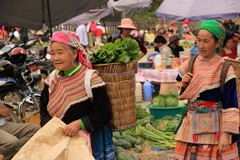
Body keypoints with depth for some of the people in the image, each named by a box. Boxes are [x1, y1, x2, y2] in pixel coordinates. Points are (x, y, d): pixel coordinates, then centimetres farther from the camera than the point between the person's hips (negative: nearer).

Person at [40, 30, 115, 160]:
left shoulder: (90, 79, -14)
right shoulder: (52, 78, 4)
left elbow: (104, 113, -14)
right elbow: (44, 108, 11)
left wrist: (79, 123, -25)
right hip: (58, 138, 5)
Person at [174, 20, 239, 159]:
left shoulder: (225, 69, -10)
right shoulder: (190, 65, 2)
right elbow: (179, 95, 12)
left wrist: (226, 134, -15)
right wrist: (183, 85, -8)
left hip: (216, 127, -3)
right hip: (192, 125, 4)